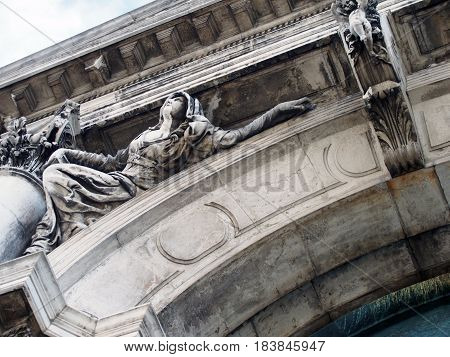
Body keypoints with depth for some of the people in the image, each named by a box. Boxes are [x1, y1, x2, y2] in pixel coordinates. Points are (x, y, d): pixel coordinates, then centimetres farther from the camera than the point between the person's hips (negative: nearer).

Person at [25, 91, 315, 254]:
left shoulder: (191, 133, 0)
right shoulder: (148, 135, 22)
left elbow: (231, 138, -11)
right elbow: (114, 162, 26)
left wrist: (277, 113, -20)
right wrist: (67, 156, 26)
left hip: (135, 194, -7)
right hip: (117, 184, 7)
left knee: (56, 176, -15)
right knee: (60, 159, 0)